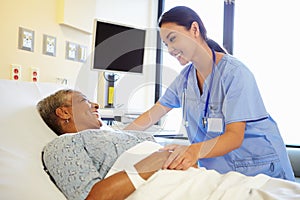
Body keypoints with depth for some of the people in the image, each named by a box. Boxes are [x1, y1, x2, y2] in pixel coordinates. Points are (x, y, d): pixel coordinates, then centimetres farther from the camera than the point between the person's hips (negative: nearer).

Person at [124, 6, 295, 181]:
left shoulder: (234, 72, -17)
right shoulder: (186, 76, 4)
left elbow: (234, 136, -24)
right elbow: (153, 114, 7)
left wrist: (195, 150, -41)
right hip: (216, 171, 5)